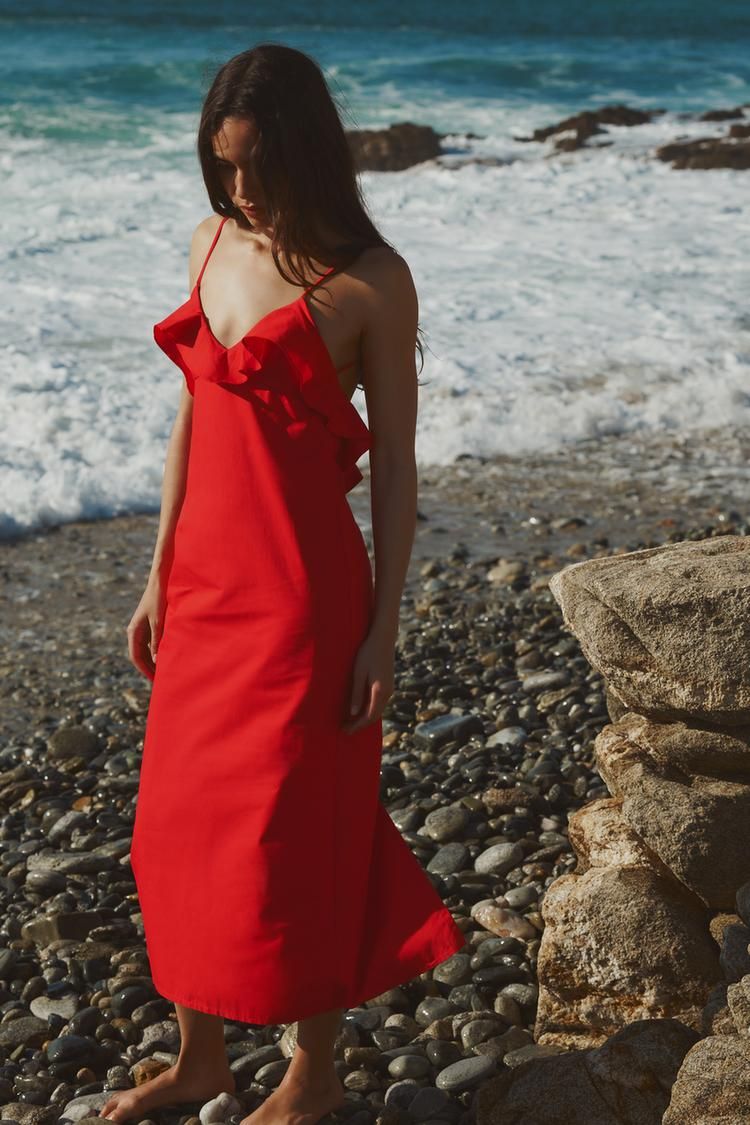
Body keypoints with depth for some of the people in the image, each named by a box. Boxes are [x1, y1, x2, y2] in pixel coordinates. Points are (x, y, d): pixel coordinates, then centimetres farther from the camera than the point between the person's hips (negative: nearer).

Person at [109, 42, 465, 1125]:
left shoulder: (368, 282, -12)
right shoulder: (215, 242, 7)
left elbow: (394, 465, -9)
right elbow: (192, 416, 12)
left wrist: (382, 630, -10)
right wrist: (160, 576, 13)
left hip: (302, 589, -6)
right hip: (206, 578, 7)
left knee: (289, 835, 6)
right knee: (182, 826, 15)